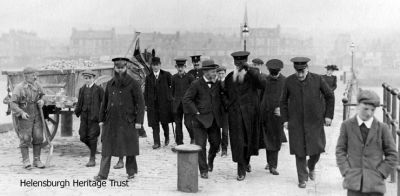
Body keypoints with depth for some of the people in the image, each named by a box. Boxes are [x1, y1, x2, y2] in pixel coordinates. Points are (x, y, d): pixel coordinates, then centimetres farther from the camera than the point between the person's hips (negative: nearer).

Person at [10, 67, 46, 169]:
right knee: (25, 139, -2)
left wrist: (42, 101, -7)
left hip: (37, 115, 4)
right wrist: (21, 113, -29)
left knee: (38, 137, 3)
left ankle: (37, 161, 13)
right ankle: (26, 162, 8)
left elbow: (42, 95, 16)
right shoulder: (19, 88, -12)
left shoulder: (37, 85, 2)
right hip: (24, 117, -4)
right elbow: (13, 104, -15)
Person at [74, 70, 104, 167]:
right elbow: (79, 103, 16)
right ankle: (92, 150, 31)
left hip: (94, 116, -4)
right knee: (83, 137, 4)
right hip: (84, 116, 5)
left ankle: (92, 159, 6)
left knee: (92, 137, -3)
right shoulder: (82, 89, 12)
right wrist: (77, 111, 3)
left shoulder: (99, 89, -1)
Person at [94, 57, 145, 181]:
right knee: (106, 147, 0)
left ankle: (131, 171, 20)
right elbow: (104, 102, 17)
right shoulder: (110, 84, 10)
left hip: (127, 121, -3)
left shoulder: (133, 84, -3)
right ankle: (103, 174, 3)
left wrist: (139, 121, -10)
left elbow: (140, 103, -5)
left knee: (129, 146, 5)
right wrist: (101, 119, 13)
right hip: (111, 121, 4)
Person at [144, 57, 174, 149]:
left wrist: (170, 98, 0)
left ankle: (167, 137, 31)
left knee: (164, 122, 4)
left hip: (164, 102, -2)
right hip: (152, 104, 2)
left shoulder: (166, 75, 1)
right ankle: (157, 142, 6)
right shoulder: (148, 77, 8)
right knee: (154, 124, -1)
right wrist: (146, 103, 4)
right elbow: (146, 91, 9)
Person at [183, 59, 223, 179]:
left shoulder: (217, 84, 7)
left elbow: (221, 98, 17)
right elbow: (186, 99, -9)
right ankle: (203, 170, 10)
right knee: (201, 146, -2)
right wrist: (196, 111, -12)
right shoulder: (196, 84, -7)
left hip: (214, 120, 4)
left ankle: (211, 160, 39)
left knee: (216, 143, 8)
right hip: (200, 120, -4)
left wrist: (220, 111, 6)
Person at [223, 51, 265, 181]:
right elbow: (225, 93, 21)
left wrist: (249, 69, -24)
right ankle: (241, 169, 0)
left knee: (249, 139, 13)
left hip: (250, 113, 0)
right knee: (238, 141, -6)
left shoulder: (253, 75, 0)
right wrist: (227, 104, 1)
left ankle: (247, 161, 38)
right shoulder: (229, 77, 9)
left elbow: (262, 84, -20)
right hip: (235, 113, 1)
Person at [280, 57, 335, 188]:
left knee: (316, 149, 1)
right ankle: (302, 179, 15)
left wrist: (328, 115, 2)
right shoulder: (289, 81, -3)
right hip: (296, 123, 0)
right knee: (299, 151, 1)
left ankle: (311, 166, 34)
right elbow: (283, 101, 7)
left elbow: (330, 97, 6)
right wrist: (285, 119, 3)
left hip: (315, 121, 0)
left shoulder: (317, 79, -4)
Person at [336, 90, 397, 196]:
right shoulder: (347, 125, 4)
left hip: (375, 184, 0)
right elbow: (340, 151, 6)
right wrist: (346, 172, -4)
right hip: (354, 183, 1)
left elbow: (392, 156, 4)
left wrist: (380, 174, -4)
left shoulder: (382, 128, 0)